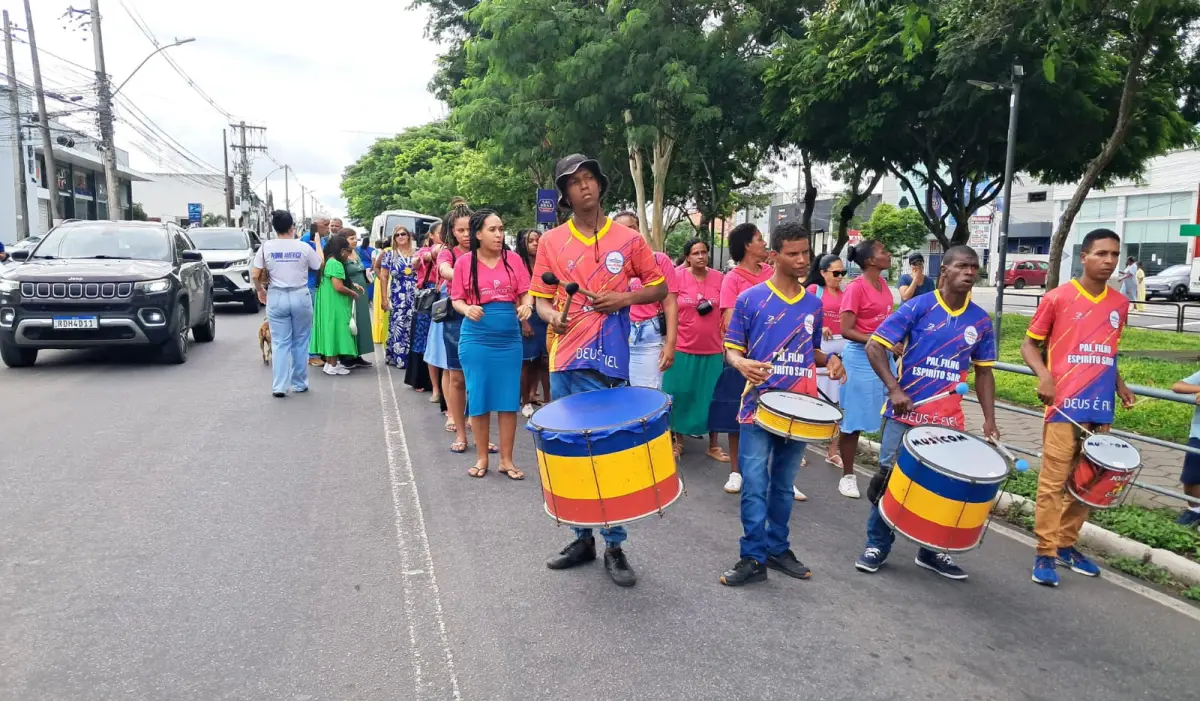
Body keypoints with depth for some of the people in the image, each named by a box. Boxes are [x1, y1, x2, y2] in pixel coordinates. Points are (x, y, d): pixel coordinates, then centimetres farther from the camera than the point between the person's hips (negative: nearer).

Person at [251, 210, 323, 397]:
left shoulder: (266, 247, -2)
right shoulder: (304, 247, -5)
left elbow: (255, 275, -3)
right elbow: (319, 265, 11)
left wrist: (260, 291, 16)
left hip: (276, 297, 1)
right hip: (300, 297, -1)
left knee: (280, 343, 5)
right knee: (300, 342, 10)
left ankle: (279, 386, 1)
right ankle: (299, 383, 16)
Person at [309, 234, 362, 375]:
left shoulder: (328, 261, 13)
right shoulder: (336, 264, -18)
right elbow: (338, 287, -24)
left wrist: (352, 285, 17)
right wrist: (353, 293, -9)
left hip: (328, 304, 10)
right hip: (334, 305, -10)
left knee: (330, 331, 13)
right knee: (335, 331, -4)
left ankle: (330, 362, 19)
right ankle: (333, 365, 0)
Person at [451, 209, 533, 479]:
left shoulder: (513, 259, 2)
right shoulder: (464, 263, -2)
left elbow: (526, 292, 4)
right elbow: (457, 300, 3)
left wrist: (526, 305, -17)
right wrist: (467, 309, -18)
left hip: (509, 339, 1)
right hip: (476, 340, -1)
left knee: (508, 400, 5)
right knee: (478, 399, 5)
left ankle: (506, 460, 16)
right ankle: (481, 458, 19)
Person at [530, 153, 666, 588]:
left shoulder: (629, 239, 2)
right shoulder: (551, 242, 6)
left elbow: (659, 288, 9)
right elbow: (540, 298, 9)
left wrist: (622, 298, -9)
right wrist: (550, 315, -13)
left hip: (609, 361, -3)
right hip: (564, 360, 3)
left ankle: (614, 547, 13)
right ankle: (582, 538, 25)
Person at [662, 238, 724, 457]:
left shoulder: (719, 278, 1)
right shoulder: (677, 277, -5)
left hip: (712, 350, 2)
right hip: (682, 349, -1)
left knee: (712, 397, 8)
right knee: (681, 396, 7)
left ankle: (713, 445, 20)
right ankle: (678, 441, 24)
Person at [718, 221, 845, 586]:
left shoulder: (814, 304, 8)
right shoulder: (750, 299, -5)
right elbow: (731, 347, -1)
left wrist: (829, 359, -2)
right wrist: (741, 363, -23)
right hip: (759, 406, -4)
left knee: (783, 485, 14)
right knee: (754, 485, -5)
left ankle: (777, 549, 27)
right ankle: (753, 558, 5)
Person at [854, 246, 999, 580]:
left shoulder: (981, 321, 6)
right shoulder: (917, 307, -7)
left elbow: (984, 372, 13)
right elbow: (874, 346, -10)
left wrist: (989, 420, 4)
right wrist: (894, 389, -20)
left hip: (949, 420, 4)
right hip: (905, 414, -4)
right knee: (889, 478, 3)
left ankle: (932, 551, 27)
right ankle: (877, 545, 18)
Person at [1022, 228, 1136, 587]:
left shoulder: (1120, 304, 11)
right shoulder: (1057, 298, -4)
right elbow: (1029, 344, 1)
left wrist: (1119, 384, 8)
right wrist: (1044, 375, -15)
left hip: (1101, 409, 5)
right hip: (1064, 405, -5)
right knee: (1053, 482, -2)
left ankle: (1067, 545, 26)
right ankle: (1045, 553, 6)